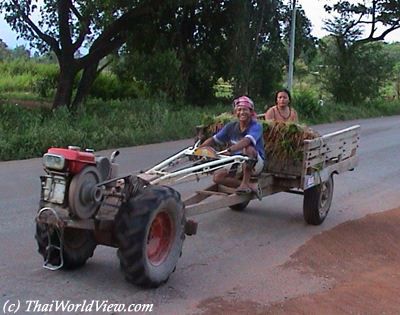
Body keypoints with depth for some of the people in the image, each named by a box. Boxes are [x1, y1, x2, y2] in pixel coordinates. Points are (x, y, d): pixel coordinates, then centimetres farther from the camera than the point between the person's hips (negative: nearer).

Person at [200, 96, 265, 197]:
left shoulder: (256, 126, -17)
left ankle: (245, 183, -25)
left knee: (248, 148, -36)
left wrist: (230, 150, -53)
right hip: (237, 163, 6)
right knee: (217, 176, -16)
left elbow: (246, 141, -37)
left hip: (256, 164, -5)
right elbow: (214, 139, -1)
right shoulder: (231, 126, 1)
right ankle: (251, 185, -13)